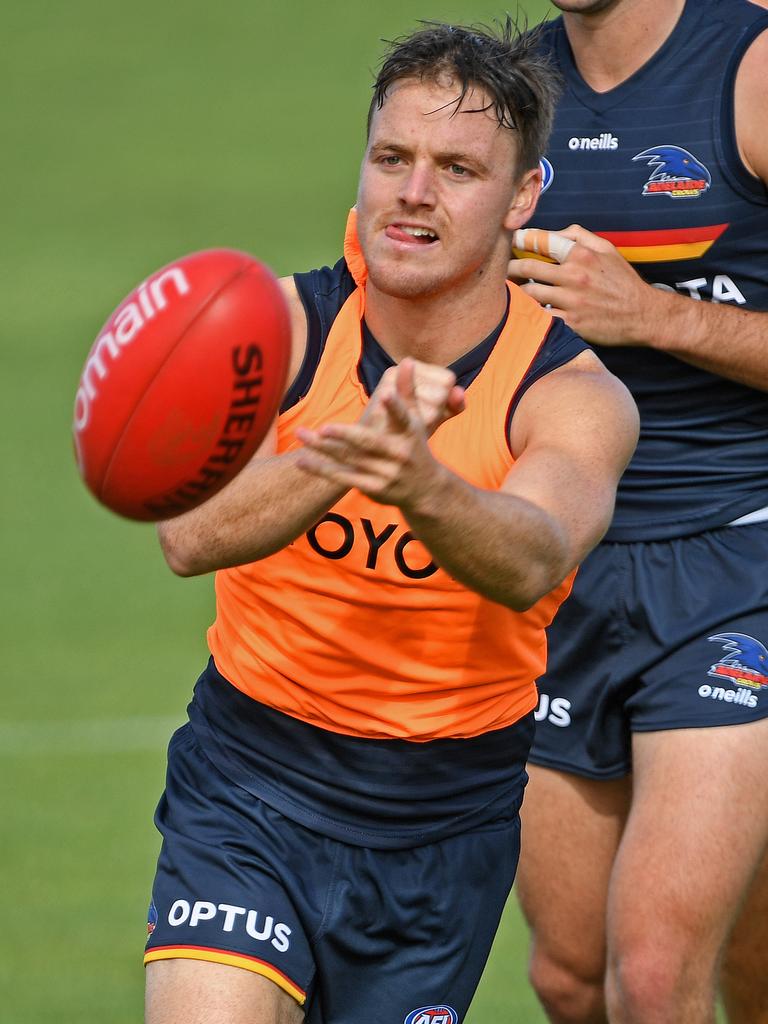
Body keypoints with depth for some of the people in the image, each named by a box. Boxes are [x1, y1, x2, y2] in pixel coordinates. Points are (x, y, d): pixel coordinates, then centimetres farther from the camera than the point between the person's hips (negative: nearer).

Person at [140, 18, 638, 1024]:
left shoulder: (577, 398, -12)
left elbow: (533, 563, -34)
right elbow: (189, 534, -27)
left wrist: (421, 485, -55)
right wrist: (344, 453, -46)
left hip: (442, 831, 1)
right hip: (246, 796, -1)